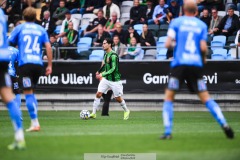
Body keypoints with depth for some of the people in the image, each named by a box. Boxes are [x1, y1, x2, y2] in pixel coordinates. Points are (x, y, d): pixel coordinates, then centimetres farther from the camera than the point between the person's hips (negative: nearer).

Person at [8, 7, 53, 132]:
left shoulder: (19, 28, 8)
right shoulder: (41, 30, 14)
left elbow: (9, 44, 4)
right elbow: (48, 47, 5)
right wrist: (49, 65, 7)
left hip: (25, 63, -4)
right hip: (38, 64, 4)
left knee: (28, 93, -5)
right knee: (31, 92, 17)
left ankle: (35, 123, -14)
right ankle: (34, 121, 13)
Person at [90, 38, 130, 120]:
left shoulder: (113, 55, -20)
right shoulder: (106, 54, 5)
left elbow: (113, 69, -26)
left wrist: (102, 74, -32)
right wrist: (99, 71, 24)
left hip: (115, 80, -7)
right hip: (106, 79, 7)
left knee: (118, 98, 5)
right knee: (98, 94, -6)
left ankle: (126, 111, 29)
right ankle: (93, 113, -2)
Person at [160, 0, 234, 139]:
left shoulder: (176, 22, 4)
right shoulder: (202, 25, 8)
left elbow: (168, 44, -3)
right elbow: (203, 47, -1)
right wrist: (204, 57, 18)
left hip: (179, 64, -2)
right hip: (196, 64, 2)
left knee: (169, 97, 5)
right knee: (206, 98, 7)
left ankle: (168, 132, -6)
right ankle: (224, 124, -6)